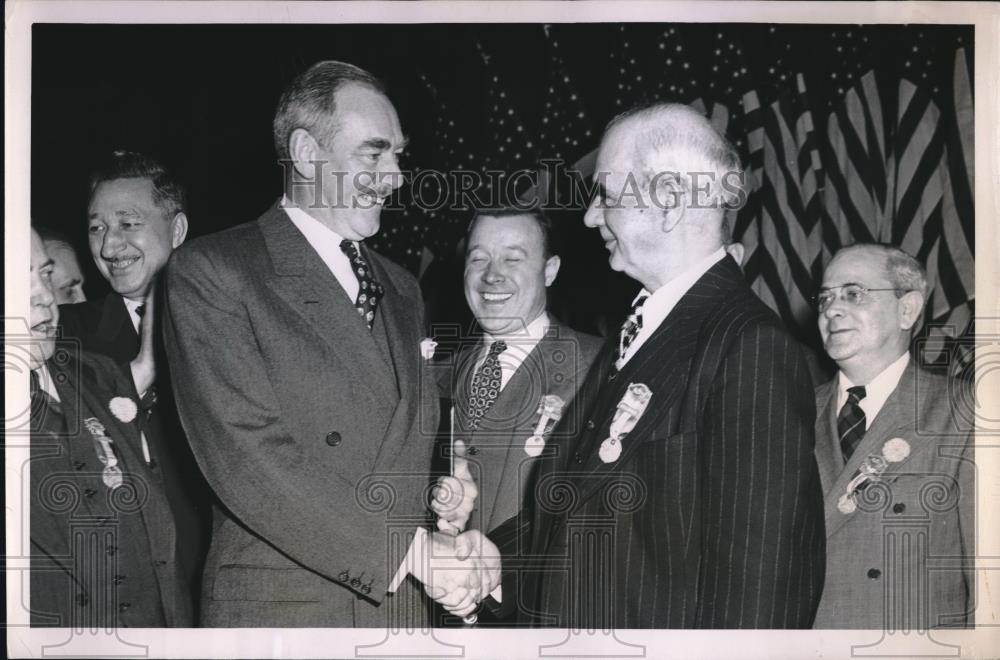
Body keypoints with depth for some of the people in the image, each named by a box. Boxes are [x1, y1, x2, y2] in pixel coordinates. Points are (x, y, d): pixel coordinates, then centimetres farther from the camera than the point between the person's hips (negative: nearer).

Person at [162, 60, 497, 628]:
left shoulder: (401, 290, 14)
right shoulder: (210, 273, -8)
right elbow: (248, 457, -17)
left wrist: (449, 550, -5)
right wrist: (410, 549, -19)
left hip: (405, 608, 6)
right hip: (279, 610, -6)